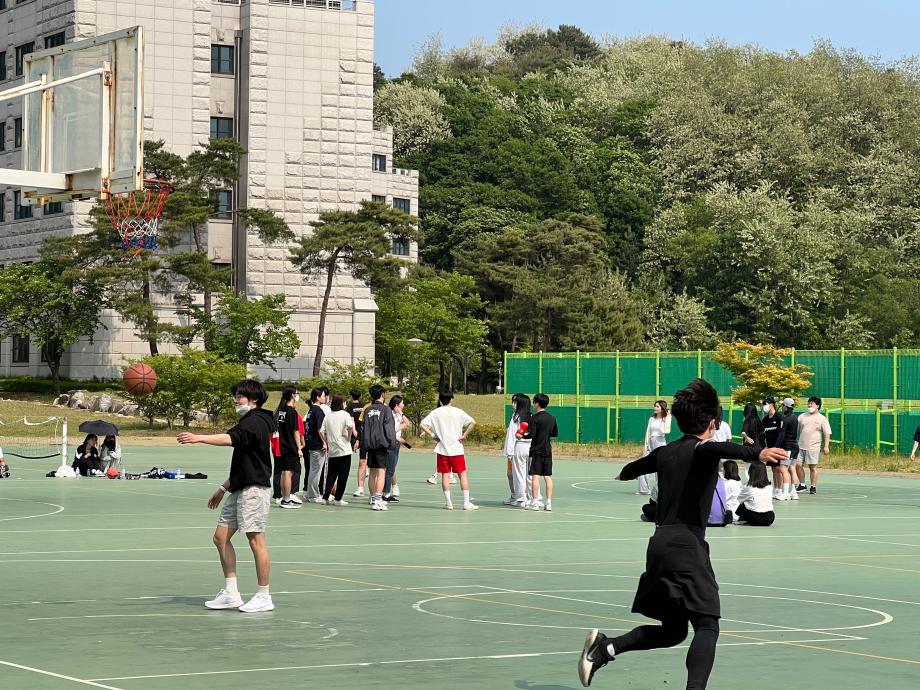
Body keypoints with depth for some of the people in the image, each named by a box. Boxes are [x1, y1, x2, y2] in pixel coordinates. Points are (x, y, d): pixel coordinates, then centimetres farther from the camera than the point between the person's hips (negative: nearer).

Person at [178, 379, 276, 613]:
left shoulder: (255, 422, -11)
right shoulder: (249, 423, 21)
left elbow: (230, 438, -31)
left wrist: (199, 438, -41)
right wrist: (223, 489, 26)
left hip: (254, 488, -11)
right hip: (240, 489, 11)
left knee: (256, 540, -6)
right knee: (221, 536, 8)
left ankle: (264, 596, 0)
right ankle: (231, 594, 10)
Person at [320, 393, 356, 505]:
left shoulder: (328, 415, 6)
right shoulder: (345, 414, -7)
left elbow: (321, 432, 2)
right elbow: (350, 426, -25)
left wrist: (326, 442, 11)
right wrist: (349, 438, -10)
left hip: (332, 450, 5)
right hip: (344, 450, -5)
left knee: (331, 474, 12)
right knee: (343, 475, 2)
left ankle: (326, 496, 6)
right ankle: (338, 499, 2)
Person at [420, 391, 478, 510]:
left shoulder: (435, 413, 2)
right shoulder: (458, 412, -2)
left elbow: (423, 425, -5)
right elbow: (472, 422, -11)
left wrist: (432, 435, 1)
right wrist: (464, 435, -5)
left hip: (442, 448, 1)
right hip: (456, 448, -1)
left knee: (445, 475, 5)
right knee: (462, 474, 4)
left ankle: (448, 503, 4)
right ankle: (466, 502, 1)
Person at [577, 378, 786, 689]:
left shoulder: (664, 453, 17)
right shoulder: (702, 448, -3)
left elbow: (635, 467, 39)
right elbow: (719, 448, -29)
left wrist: (624, 474, 64)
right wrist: (757, 453, -47)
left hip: (659, 544, 8)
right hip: (688, 545, -8)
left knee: (672, 630, 18)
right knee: (707, 626, -11)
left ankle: (605, 647, 6)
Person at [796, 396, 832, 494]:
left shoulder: (822, 419, 2)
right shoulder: (802, 417, 13)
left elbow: (827, 433, -2)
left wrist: (826, 446, -11)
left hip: (813, 448, -4)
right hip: (801, 446, 4)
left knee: (813, 467, -1)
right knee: (798, 465, 1)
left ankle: (813, 487, 7)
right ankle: (802, 484, 15)